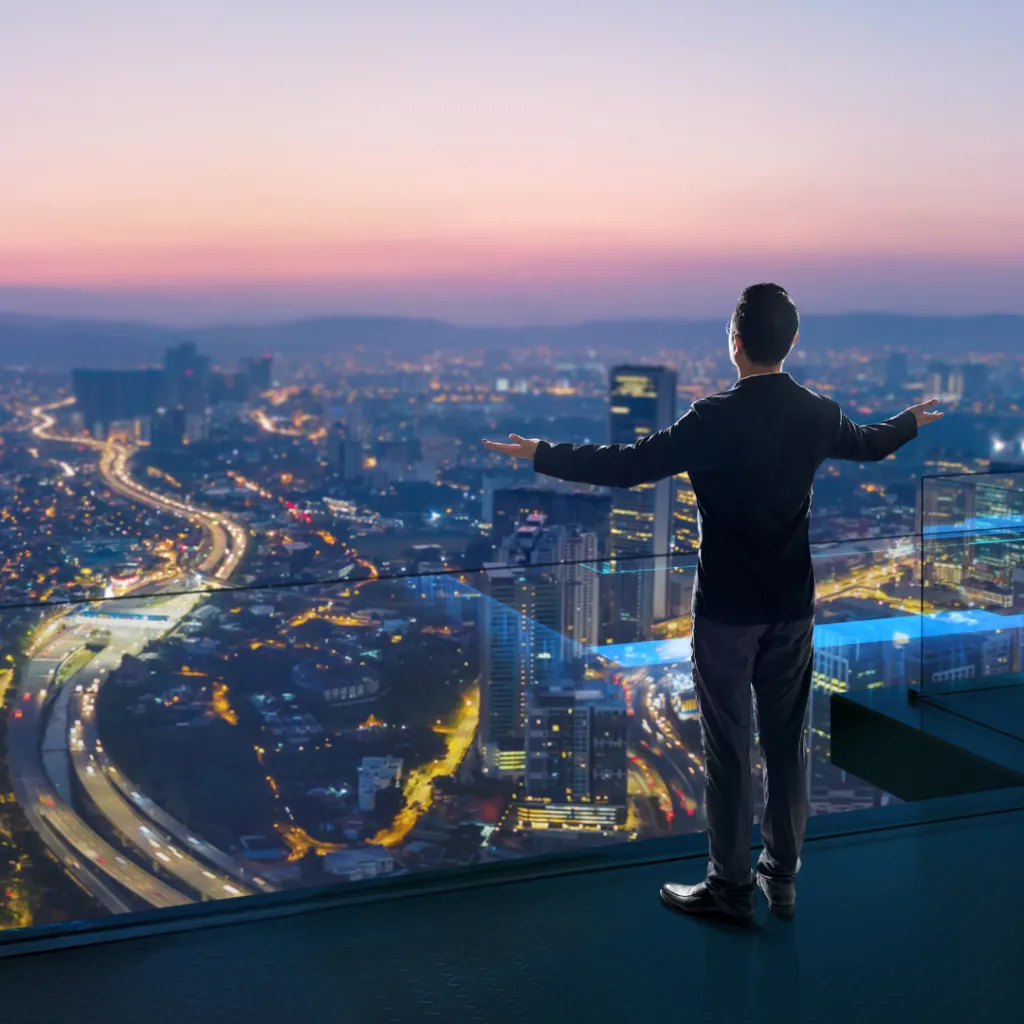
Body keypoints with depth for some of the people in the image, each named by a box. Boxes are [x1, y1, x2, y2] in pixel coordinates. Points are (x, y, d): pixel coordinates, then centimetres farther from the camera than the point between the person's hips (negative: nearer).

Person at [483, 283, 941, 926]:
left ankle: (732, 889, 12)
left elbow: (628, 466, -17)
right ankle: (783, 877, 24)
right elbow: (869, 444, 20)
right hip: (793, 607, 5)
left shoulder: (715, 419, -19)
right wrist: (914, 421, 43)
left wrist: (541, 456, -7)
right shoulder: (818, 414, -1)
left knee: (729, 748, 4)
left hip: (727, 609, -5)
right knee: (788, 740, 13)